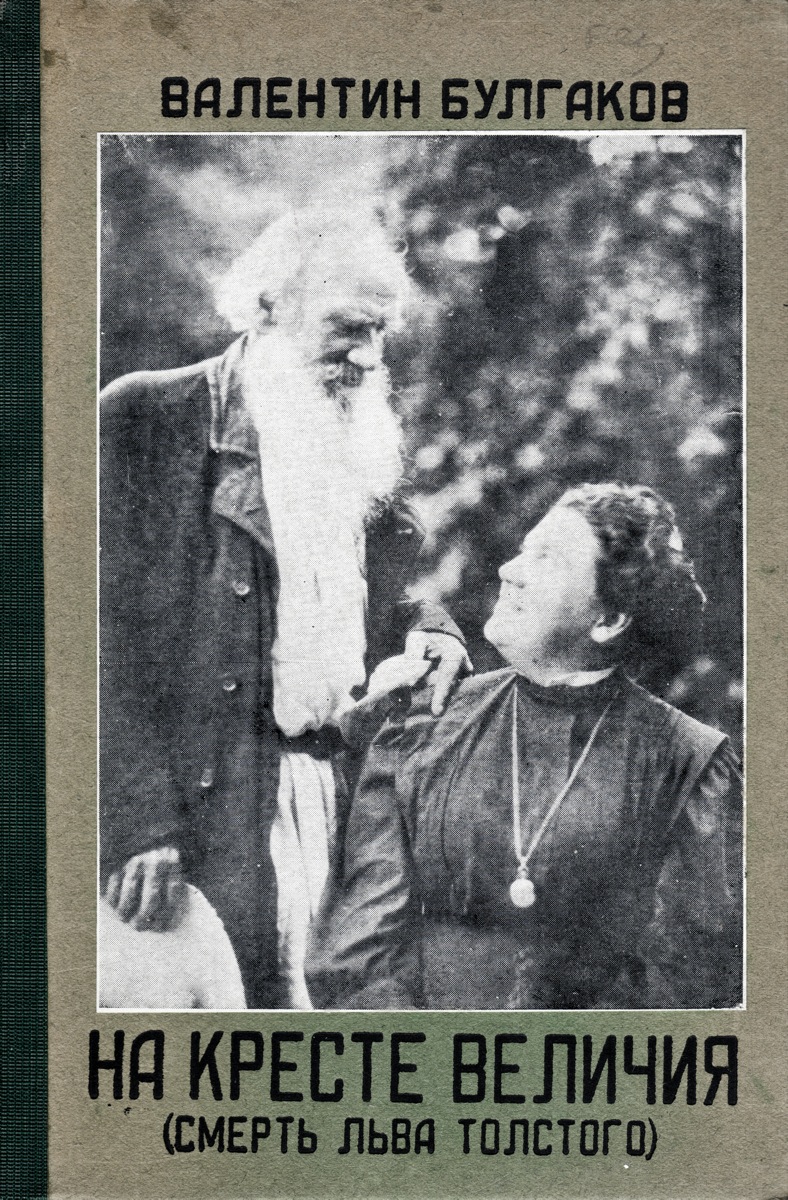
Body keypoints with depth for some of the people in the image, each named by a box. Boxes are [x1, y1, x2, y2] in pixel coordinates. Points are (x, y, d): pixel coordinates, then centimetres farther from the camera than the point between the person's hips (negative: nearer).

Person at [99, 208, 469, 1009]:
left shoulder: (365, 452, 15)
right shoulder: (144, 419, -4)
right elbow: (105, 633, -11)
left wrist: (424, 632, 0)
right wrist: (139, 822, -20)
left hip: (349, 800, 5)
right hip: (198, 808, -5)